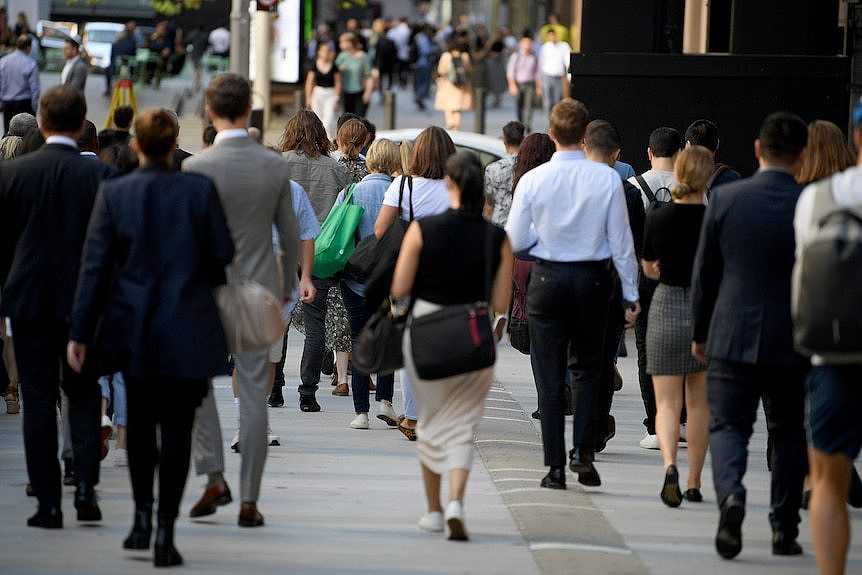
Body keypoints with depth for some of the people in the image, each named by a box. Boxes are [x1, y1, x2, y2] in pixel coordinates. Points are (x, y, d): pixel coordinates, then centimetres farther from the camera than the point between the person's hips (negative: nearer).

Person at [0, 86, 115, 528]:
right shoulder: (101, 176, -8)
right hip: (84, 299, 0)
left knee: (38, 401, 5)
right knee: (84, 393, 14)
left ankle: (48, 504, 3)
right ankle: (85, 484, -2)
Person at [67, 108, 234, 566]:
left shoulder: (114, 194, -5)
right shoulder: (200, 190, -7)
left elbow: (95, 266, -5)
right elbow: (222, 253, -3)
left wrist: (81, 332, -1)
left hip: (132, 328, 1)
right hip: (187, 330, -1)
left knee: (140, 422, 21)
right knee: (177, 428, 2)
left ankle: (142, 516, 19)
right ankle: (165, 533, -3)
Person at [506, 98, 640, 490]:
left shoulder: (533, 180, -9)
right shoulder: (607, 179, -8)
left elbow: (516, 241, -4)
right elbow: (621, 241, -4)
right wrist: (630, 294, 3)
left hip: (547, 279, 0)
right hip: (592, 279, 0)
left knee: (550, 376, 7)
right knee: (589, 369, 17)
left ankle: (555, 467, 6)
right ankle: (583, 452, 3)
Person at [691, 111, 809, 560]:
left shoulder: (726, 198, -4)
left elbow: (705, 271, 3)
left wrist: (701, 333, 14)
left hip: (733, 335, 0)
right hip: (794, 340, 0)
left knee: (727, 425, 5)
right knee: (788, 433, 13)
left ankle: (731, 493, -23)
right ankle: (784, 530, 14)